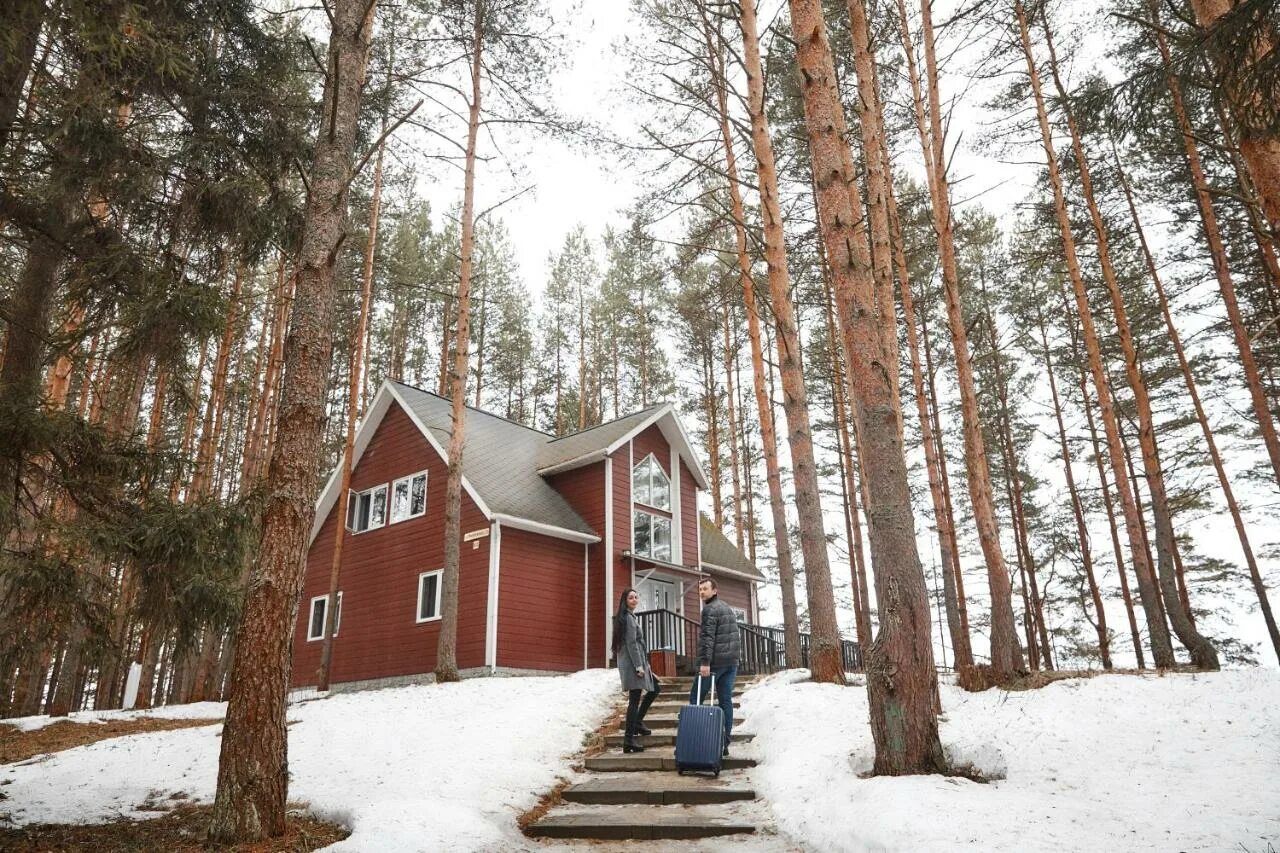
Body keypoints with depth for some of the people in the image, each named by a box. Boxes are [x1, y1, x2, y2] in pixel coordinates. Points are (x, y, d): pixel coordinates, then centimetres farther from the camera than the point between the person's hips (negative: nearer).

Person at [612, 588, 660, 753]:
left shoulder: (630, 616, 19)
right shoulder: (628, 617, -12)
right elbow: (631, 643, -18)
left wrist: (645, 663, 21)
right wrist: (639, 666, -20)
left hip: (637, 661, 10)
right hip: (632, 662, -10)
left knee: (654, 688, 20)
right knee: (635, 699, -9)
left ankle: (637, 721, 24)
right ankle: (629, 739, -8)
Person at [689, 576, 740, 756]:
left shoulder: (710, 609, -9)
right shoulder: (728, 608, 19)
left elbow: (707, 637, -18)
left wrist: (705, 662, -22)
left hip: (715, 661, -8)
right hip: (732, 662, 8)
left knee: (695, 699, 0)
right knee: (726, 701, 7)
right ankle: (724, 743, 6)